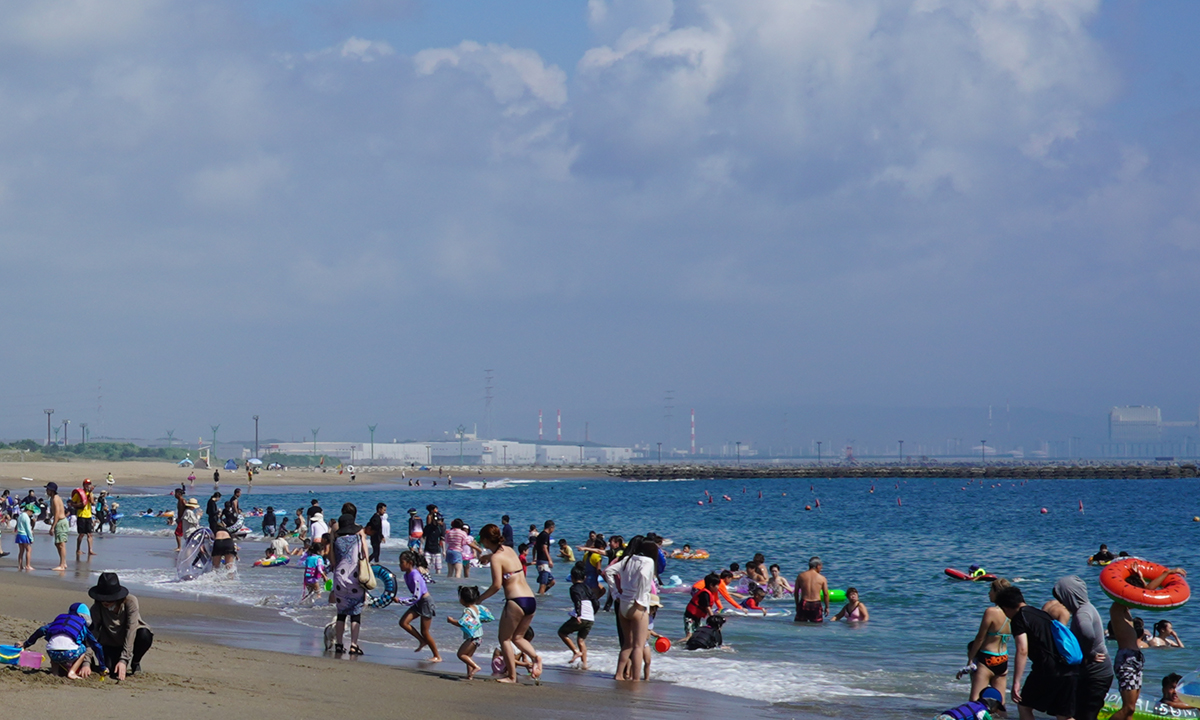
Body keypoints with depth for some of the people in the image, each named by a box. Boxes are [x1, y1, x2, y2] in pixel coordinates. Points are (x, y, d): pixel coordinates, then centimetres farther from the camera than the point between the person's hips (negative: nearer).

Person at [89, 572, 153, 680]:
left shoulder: (130, 602, -27)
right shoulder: (97, 608, -20)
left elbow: (131, 631, -31)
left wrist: (124, 660, -38)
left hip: (130, 640, -1)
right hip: (111, 645, 1)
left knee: (144, 635, -34)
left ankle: (135, 663, -4)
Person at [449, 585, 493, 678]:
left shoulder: (467, 611, -20)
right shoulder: (477, 607, 7)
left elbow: (461, 623, -28)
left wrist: (451, 621, -13)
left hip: (472, 637, -10)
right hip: (478, 636, 10)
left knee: (461, 654, -4)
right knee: (468, 655, 15)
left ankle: (476, 666, -13)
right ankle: (470, 675, 11)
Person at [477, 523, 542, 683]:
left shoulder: (496, 558, -8)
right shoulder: (509, 550, 14)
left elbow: (497, 585, -14)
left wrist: (480, 598, -2)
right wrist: (488, 557, 47)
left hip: (516, 601, -8)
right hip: (531, 599, 8)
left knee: (504, 638, 8)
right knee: (517, 637, 21)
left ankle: (511, 676, 6)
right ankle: (535, 656, -4)